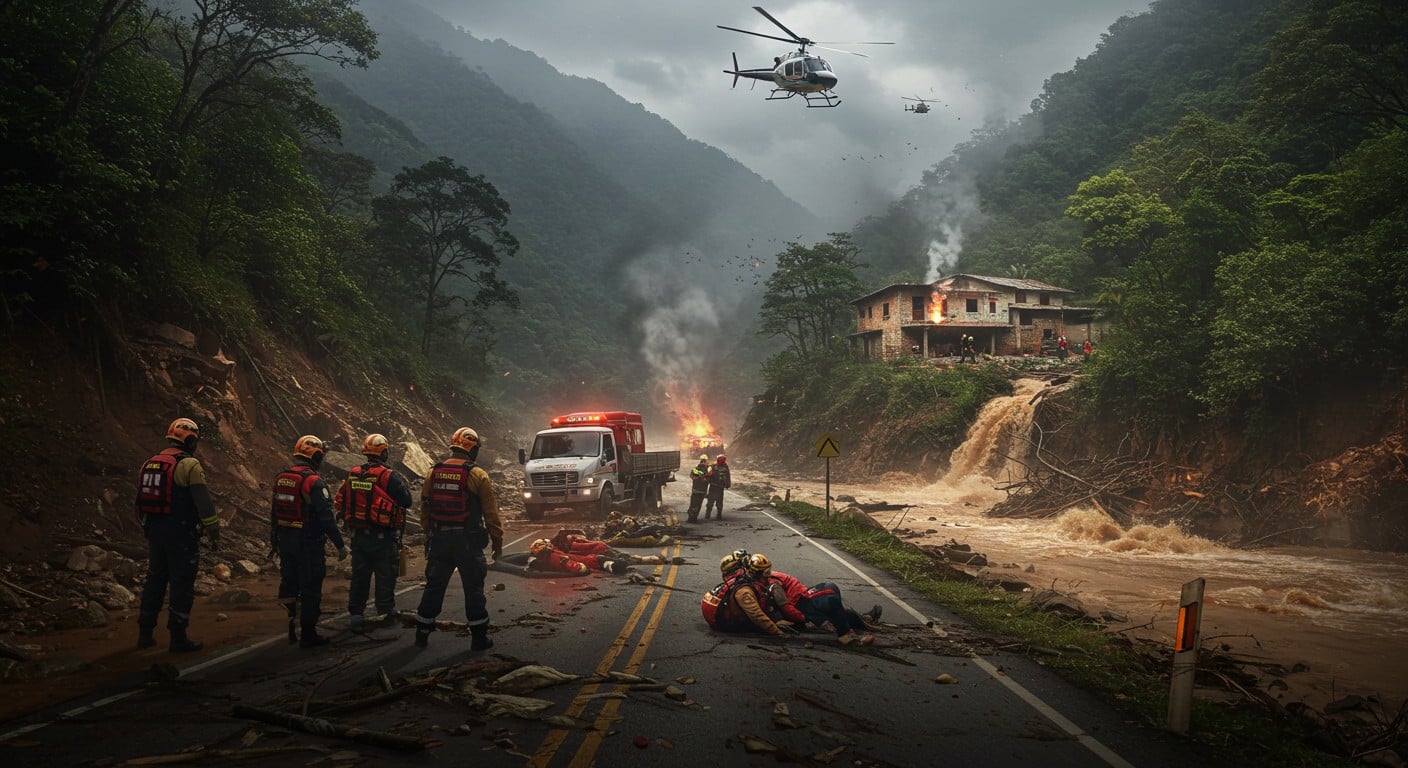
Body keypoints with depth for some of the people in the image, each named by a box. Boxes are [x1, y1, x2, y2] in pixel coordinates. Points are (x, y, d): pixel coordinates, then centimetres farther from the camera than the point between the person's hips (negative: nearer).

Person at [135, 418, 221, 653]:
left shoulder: (148, 464, 12)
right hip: (181, 533, -7)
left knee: (155, 580, 17)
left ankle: (145, 633, 22)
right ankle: (178, 638, 0)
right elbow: (203, 501, -16)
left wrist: (147, 528, 28)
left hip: (155, 531, 7)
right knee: (182, 585, -1)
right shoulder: (189, 465, -11)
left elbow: (140, 501, 19)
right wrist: (214, 532, -11)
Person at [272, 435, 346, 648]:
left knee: (289, 584, 18)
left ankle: (289, 630, 26)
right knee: (310, 588, 2)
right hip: (308, 543, -7)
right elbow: (326, 517, -20)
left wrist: (274, 541, 23)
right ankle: (308, 634, 6)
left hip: (285, 540, 7)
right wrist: (340, 545, -13)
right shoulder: (314, 483, -18)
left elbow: (274, 512, 13)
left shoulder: (280, 479, 6)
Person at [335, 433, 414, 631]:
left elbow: (340, 502, 7)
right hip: (383, 537, -5)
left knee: (359, 575, 14)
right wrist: (403, 483, 5)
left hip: (358, 535, 5)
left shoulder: (352, 475, 2)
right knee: (385, 575, 8)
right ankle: (385, 611, 13)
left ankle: (355, 614, 17)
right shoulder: (389, 476, -15)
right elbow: (407, 501, -11)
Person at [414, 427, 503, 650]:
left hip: (439, 538, 4)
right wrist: (497, 541, 2)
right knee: (473, 588, 4)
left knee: (434, 586, 14)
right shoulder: (478, 475, -8)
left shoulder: (434, 473, 4)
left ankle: (422, 633, 19)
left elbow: (425, 509, 10)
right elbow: (491, 513, -6)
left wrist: (430, 534, 21)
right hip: (467, 539, -4)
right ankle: (479, 637, 8)